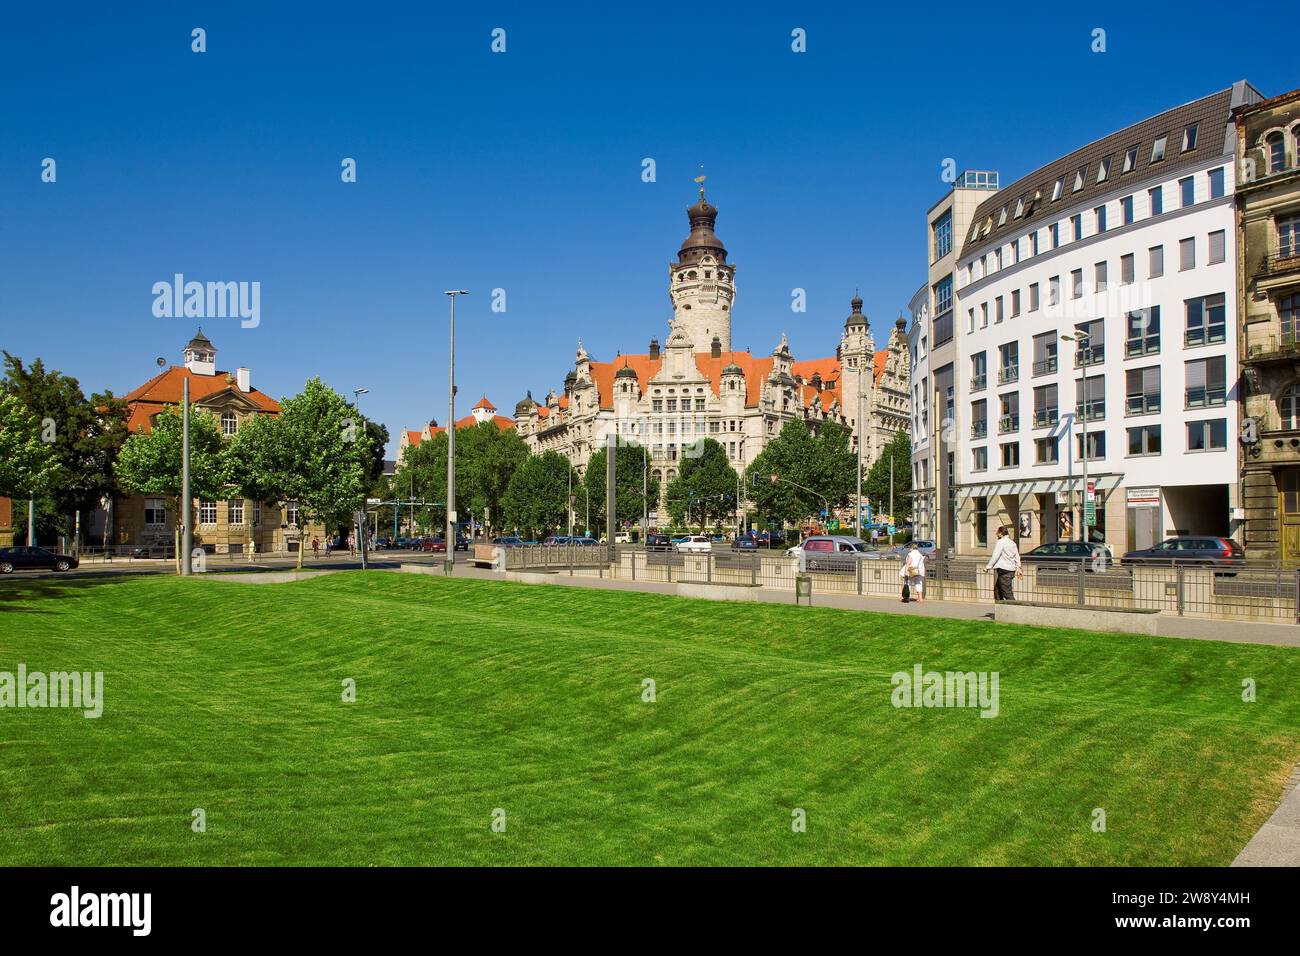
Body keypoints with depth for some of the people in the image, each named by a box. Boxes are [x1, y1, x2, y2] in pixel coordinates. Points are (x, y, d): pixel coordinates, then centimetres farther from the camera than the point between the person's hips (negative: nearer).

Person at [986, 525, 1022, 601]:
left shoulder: (1000, 542, -12)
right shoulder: (1012, 542, 14)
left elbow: (995, 556, -15)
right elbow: (1017, 556, 18)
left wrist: (988, 567, -9)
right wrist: (1018, 567, 24)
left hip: (1004, 570, -9)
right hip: (1011, 569, 9)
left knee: (1007, 593, -7)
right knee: (997, 590, 18)